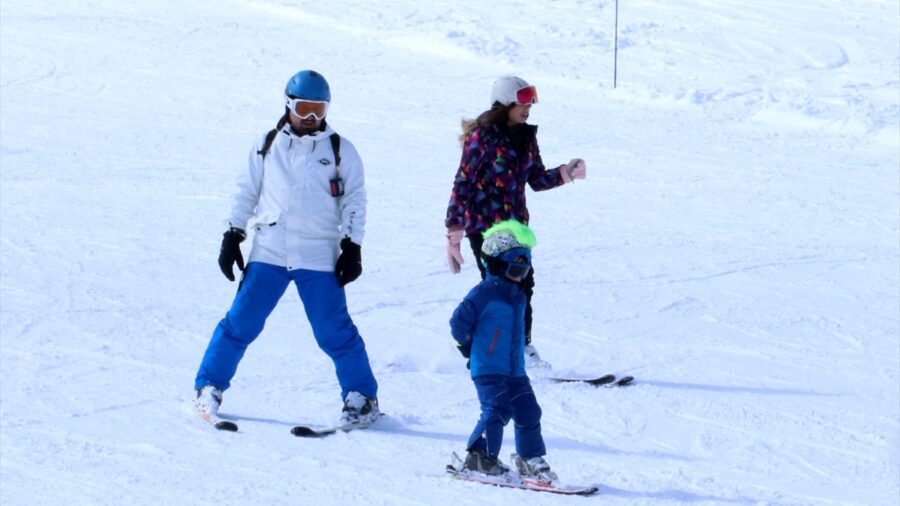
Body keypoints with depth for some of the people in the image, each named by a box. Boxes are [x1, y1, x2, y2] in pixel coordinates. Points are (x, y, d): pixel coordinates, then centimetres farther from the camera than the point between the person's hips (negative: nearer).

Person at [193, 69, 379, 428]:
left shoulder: (340, 151, 5)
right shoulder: (267, 146, 10)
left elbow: (355, 201, 6)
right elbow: (246, 192, 15)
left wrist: (352, 248, -2)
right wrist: (232, 236, 8)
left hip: (319, 259, -1)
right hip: (268, 253, 2)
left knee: (334, 331, -3)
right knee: (241, 321, -2)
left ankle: (362, 398, 9)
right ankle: (209, 387, 10)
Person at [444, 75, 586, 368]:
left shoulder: (526, 137, 8)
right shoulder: (482, 137, -13)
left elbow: (537, 179, 16)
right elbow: (462, 184, -12)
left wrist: (566, 173, -4)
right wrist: (453, 233, -13)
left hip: (515, 224, 6)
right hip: (484, 225, -6)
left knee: (523, 284, 5)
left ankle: (523, 346, 18)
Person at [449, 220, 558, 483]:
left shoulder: (518, 295, 14)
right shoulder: (485, 293, -12)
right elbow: (459, 322, -12)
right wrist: (473, 350, -2)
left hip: (515, 370, 8)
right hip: (488, 370, -8)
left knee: (528, 412, 5)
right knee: (497, 411, -14)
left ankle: (531, 459, 16)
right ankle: (480, 458, -3)